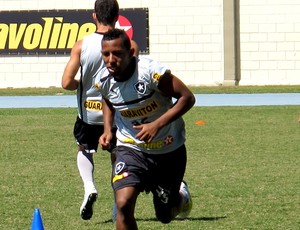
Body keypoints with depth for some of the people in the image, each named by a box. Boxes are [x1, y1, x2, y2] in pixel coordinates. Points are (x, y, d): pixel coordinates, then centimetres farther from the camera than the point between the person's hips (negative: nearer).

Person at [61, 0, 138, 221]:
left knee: (85, 150, 27)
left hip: (89, 112, 0)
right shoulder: (129, 45, -12)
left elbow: (67, 83, -15)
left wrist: (83, 84, 6)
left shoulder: (82, 45, -12)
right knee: (118, 156, 21)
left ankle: (89, 187, 2)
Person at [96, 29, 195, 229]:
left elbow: (187, 98, -22)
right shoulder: (103, 80, -11)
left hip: (169, 150, -2)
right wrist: (108, 130, -2)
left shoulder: (150, 71, -28)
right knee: (124, 204, -22)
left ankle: (180, 194, 51)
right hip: (131, 147, 2)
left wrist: (157, 125, -32)